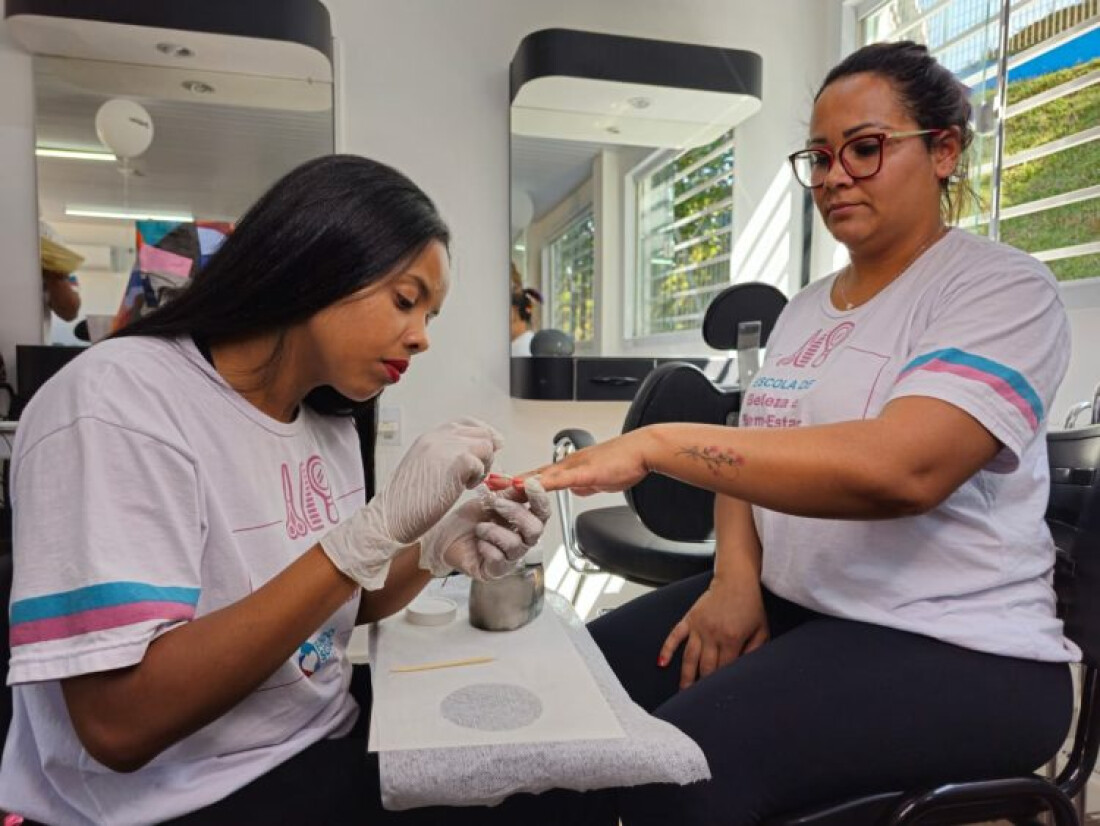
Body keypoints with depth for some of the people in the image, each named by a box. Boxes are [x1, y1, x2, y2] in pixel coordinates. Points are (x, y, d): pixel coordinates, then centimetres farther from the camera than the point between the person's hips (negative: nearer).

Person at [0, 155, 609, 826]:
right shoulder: (119, 399, -20)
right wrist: (376, 530, -31)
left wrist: (434, 552, -10)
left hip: (330, 747, 7)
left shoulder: (328, 422, 3)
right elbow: (120, 723, -26)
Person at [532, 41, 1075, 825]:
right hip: (785, 604, 7)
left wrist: (658, 444, -31)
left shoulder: (1002, 287, -10)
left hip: (952, 647, -6)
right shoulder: (805, 307, 13)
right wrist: (735, 577, -8)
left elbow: (901, 467, -28)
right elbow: (754, 454, 12)